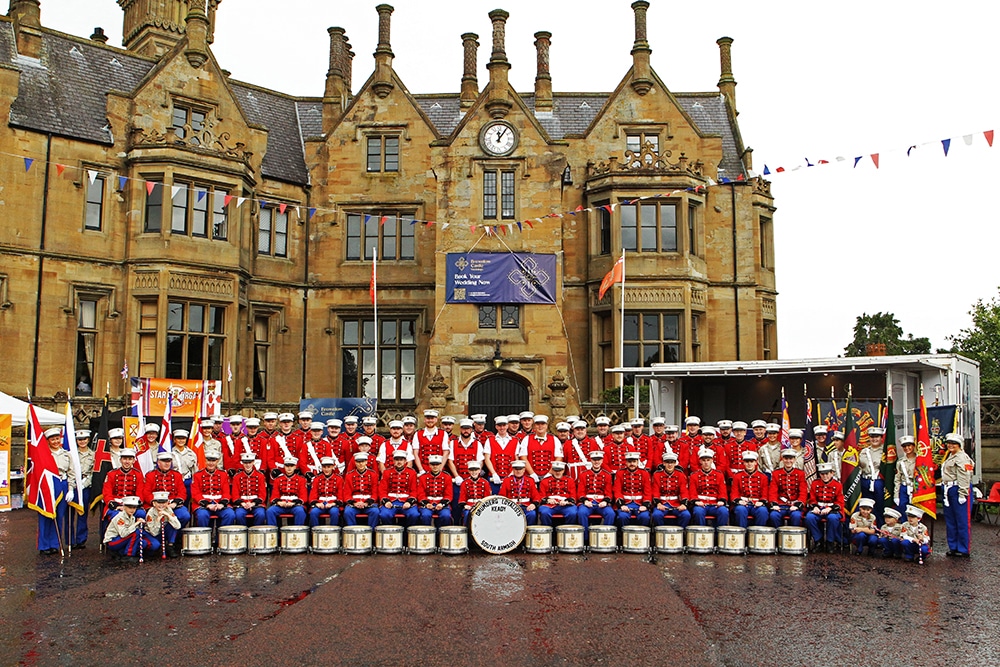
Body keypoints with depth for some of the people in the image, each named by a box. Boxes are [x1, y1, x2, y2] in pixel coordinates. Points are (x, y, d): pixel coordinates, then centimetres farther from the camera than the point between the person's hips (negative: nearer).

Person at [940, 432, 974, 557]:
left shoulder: (962, 457, -12)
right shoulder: (949, 457, 18)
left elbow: (964, 477, -18)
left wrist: (962, 494, -22)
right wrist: (945, 488, 20)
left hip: (958, 490, -10)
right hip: (948, 490, 10)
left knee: (962, 521, -3)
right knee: (950, 520, 13)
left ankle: (963, 550, 3)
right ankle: (953, 547, 21)